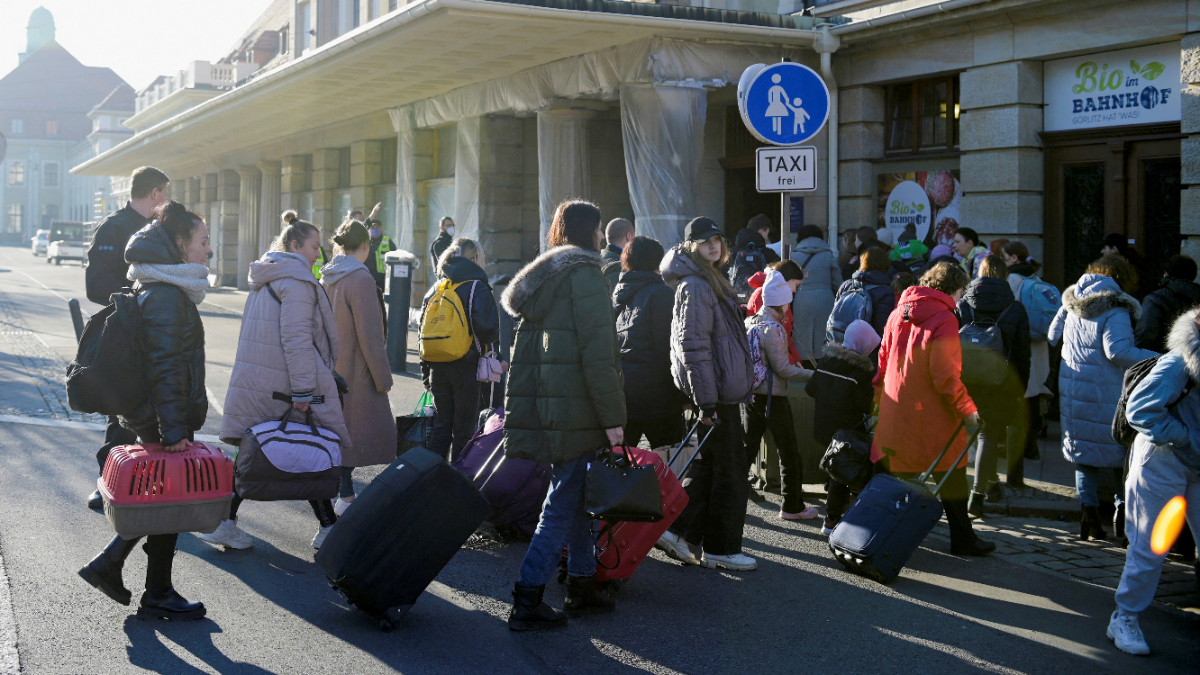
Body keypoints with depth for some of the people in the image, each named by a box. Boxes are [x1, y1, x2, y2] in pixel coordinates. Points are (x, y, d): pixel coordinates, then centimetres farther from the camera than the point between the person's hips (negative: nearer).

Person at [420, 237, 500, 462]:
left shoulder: (434, 290, 11)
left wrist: (426, 373, 17)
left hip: (437, 367, 6)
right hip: (466, 367, -5)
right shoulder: (477, 289, -7)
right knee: (463, 429, 3)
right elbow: (488, 329, -18)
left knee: (440, 425, 13)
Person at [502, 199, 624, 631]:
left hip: (542, 404, 9)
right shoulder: (584, 275, -10)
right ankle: (527, 603, -3)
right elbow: (598, 355, -17)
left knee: (576, 496, 17)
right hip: (575, 412, -9)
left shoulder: (542, 276, 17)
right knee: (564, 504, -4)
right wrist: (613, 417, -15)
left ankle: (582, 586, 24)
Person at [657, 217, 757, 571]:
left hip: (721, 388, 10)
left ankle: (678, 531, 18)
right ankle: (721, 549, 8)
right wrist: (706, 401, -23)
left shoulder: (711, 282, 16)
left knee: (710, 464, 14)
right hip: (716, 391, -10)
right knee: (731, 469, -1)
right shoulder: (695, 286, -16)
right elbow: (693, 346, -21)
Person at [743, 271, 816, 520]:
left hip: (750, 394, 7)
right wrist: (813, 375, -11)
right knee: (789, 453, 5)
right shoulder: (772, 329, -18)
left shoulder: (749, 323, 5)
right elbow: (783, 368, -18)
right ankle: (792, 506, 13)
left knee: (747, 448, 13)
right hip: (773, 397, -7)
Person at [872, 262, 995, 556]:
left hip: (896, 410, 6)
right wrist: (966, 408, -12)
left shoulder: (898, 313, 7)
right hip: (932, 416, -6)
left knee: (898, 473, 13)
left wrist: (880, 394, 21)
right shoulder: (944, 319, -14)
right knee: (951, 475, 7)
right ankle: (962, 539, 16)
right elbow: (945, 375, -18)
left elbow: (884, 361, 13)